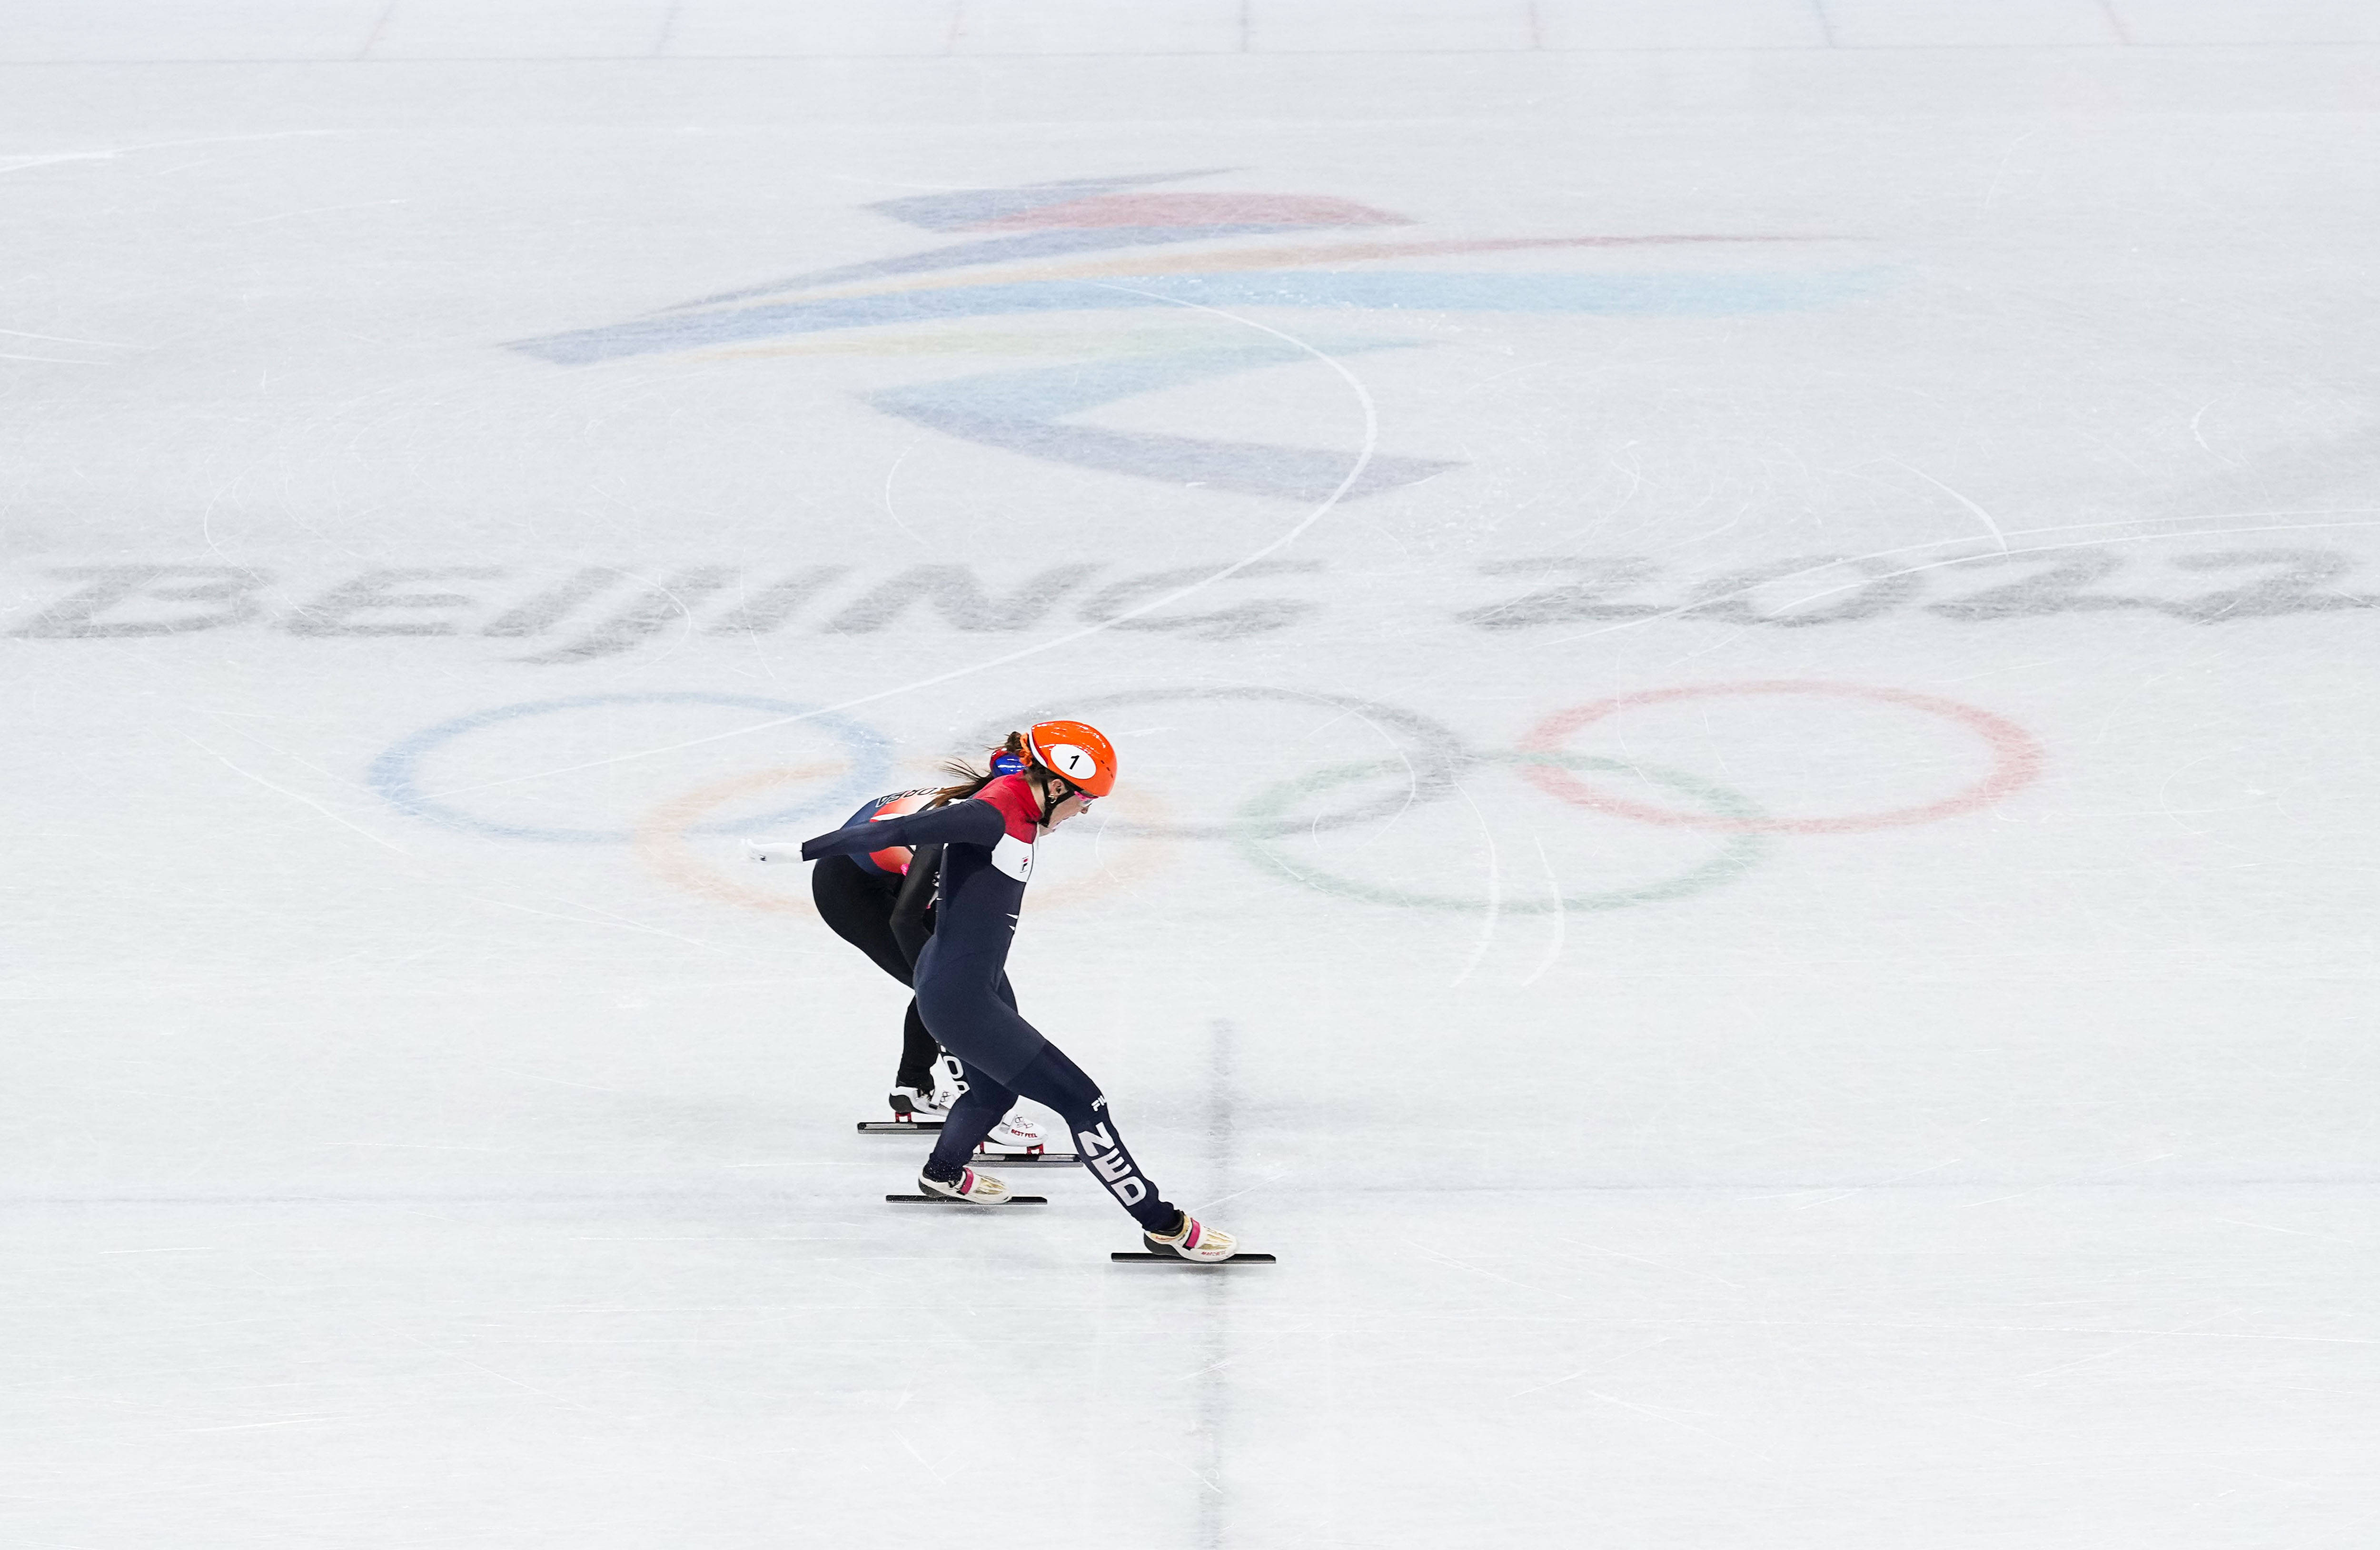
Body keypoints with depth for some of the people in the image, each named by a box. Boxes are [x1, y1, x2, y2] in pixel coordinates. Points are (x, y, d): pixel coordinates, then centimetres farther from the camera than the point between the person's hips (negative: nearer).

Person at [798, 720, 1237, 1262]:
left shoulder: (1018, 807, 0)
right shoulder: (995, 813, -28)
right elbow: (897, 831, -29)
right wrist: (803, 850, -27)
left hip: (983, 977, 10)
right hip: (959, 997, -10)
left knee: (995, 1089, 36)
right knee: (1081, 1102, -8)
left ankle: (944, 1174, 64)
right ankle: (1162, 1225, -1)